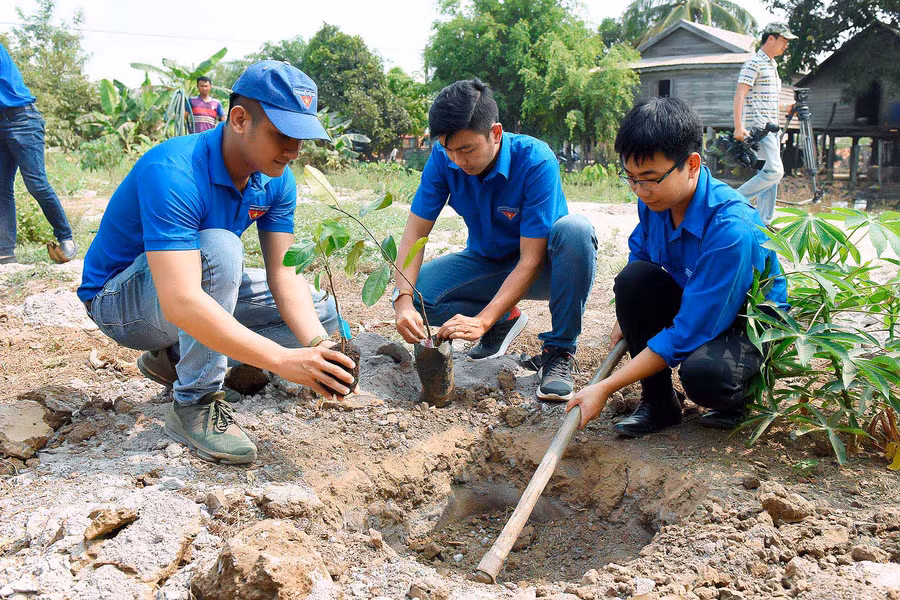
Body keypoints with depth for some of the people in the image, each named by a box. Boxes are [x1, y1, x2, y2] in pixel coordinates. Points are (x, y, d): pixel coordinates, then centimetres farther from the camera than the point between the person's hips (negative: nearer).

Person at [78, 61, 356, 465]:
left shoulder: (275, 180, -9)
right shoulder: (172, 173, -34)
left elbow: (283, 274, -12)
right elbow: (180, 303, -43)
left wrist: (316, 345, -31)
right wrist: (283, 360, -47)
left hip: (202, 284, 7)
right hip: (120, 298, -7)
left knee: (322, 312, -2)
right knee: (218, 248, -36)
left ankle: (175, 356, 4)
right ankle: (195, 403, -21)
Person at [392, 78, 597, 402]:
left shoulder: (535, 161, -29)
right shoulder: (444, 158, -16)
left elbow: (531, 260, -30)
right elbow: (415, 230, -15)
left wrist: (483, 320, -39)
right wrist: (403, 300, -31)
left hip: (539, 268, -4)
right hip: (488, 263, 4)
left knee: (574, 229, -37)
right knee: (416, 292, -21)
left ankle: (559, 351, -22)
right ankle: (506, 319, 4)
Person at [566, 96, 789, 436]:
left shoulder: (731, 229, -34)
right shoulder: (654, 201, -13)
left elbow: (688, 333, -33)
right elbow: (639, 252, 11)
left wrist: (605, 389, -32)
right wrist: (627, 319, -2)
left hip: (749, 320, -6)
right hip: (692, 304, 7)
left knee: (703, 372, -37)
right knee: (633, 277, -23)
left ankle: (738, 394, 3)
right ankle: (657, 402, -8)